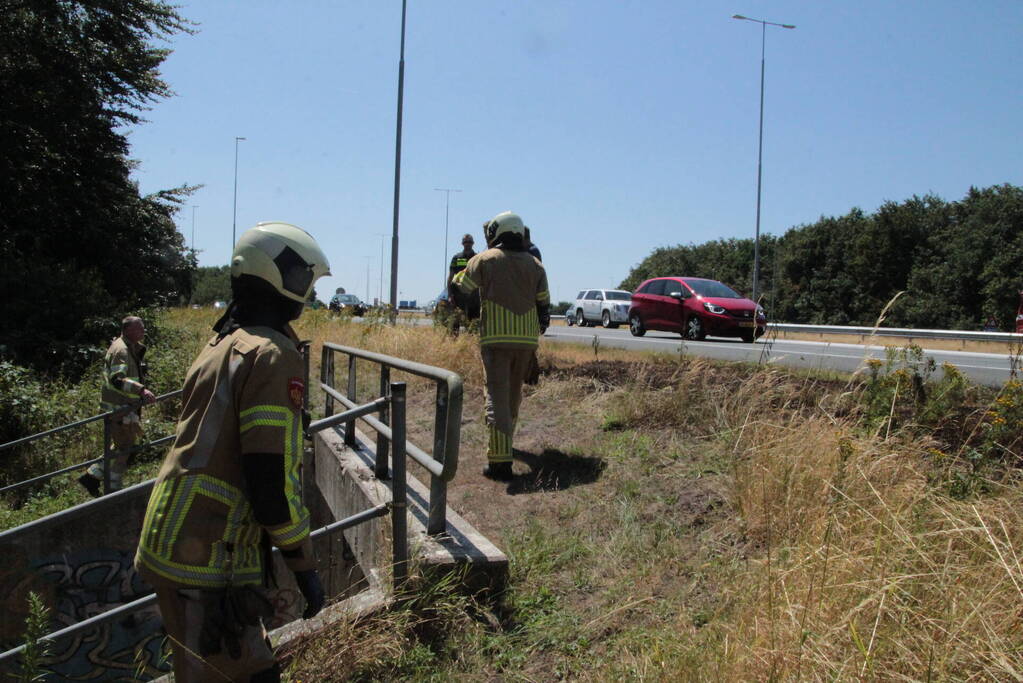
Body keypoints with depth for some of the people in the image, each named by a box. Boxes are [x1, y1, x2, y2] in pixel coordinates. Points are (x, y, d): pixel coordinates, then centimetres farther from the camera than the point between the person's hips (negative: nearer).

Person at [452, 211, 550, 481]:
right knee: (514, 392, 19)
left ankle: (500, 460, -15)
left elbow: (460, 288, 9)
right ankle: (505, 442, 38)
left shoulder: (484, 260, 0)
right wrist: (541, 327, 27)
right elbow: (544, 303, 11)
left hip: (495, 337, -4)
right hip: (527, 338, 4)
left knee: (497, 395, -7)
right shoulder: (535, 265, 11)